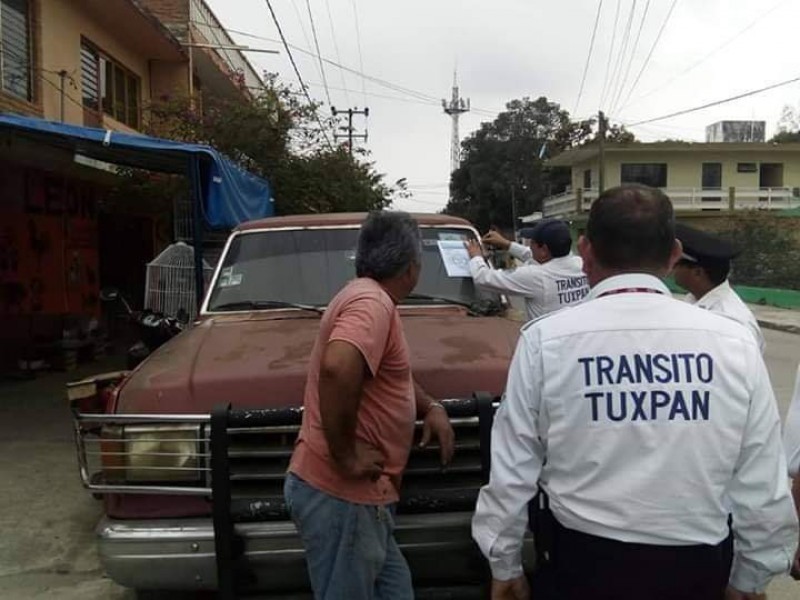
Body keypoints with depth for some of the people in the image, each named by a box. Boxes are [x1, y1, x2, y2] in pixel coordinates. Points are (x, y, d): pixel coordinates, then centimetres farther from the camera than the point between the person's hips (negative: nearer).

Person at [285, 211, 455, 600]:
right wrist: (345, 455, -26)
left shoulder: (366, 297, 15)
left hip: (351, 493, 10)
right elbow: (338, 369, -37)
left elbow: (391, 375, 28)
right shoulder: (372, 303, -17)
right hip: (341, 495, -10)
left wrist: (431, 408, 11)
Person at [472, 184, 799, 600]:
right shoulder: (734, 343, -8)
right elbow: (763, 486, -3)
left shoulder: (546, 339, -13)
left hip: (586, 562, -2)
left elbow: (511, 472, -7)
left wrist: (505, 566, 7)